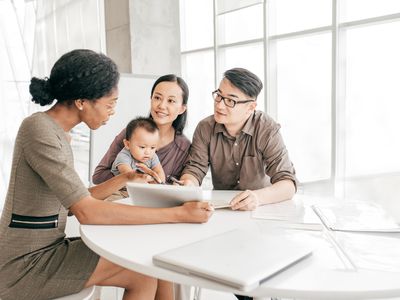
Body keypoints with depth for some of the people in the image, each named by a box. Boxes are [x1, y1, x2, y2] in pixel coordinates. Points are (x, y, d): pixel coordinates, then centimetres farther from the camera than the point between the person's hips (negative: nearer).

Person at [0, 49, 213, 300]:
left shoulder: (56, 131, 7)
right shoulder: (39, 130, -21)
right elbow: (87, 212, -28)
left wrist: (125, 179, 1)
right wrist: (179, 214, -28)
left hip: (48, 249, 7)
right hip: (26, 266, -7)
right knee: (143, 273, -10)